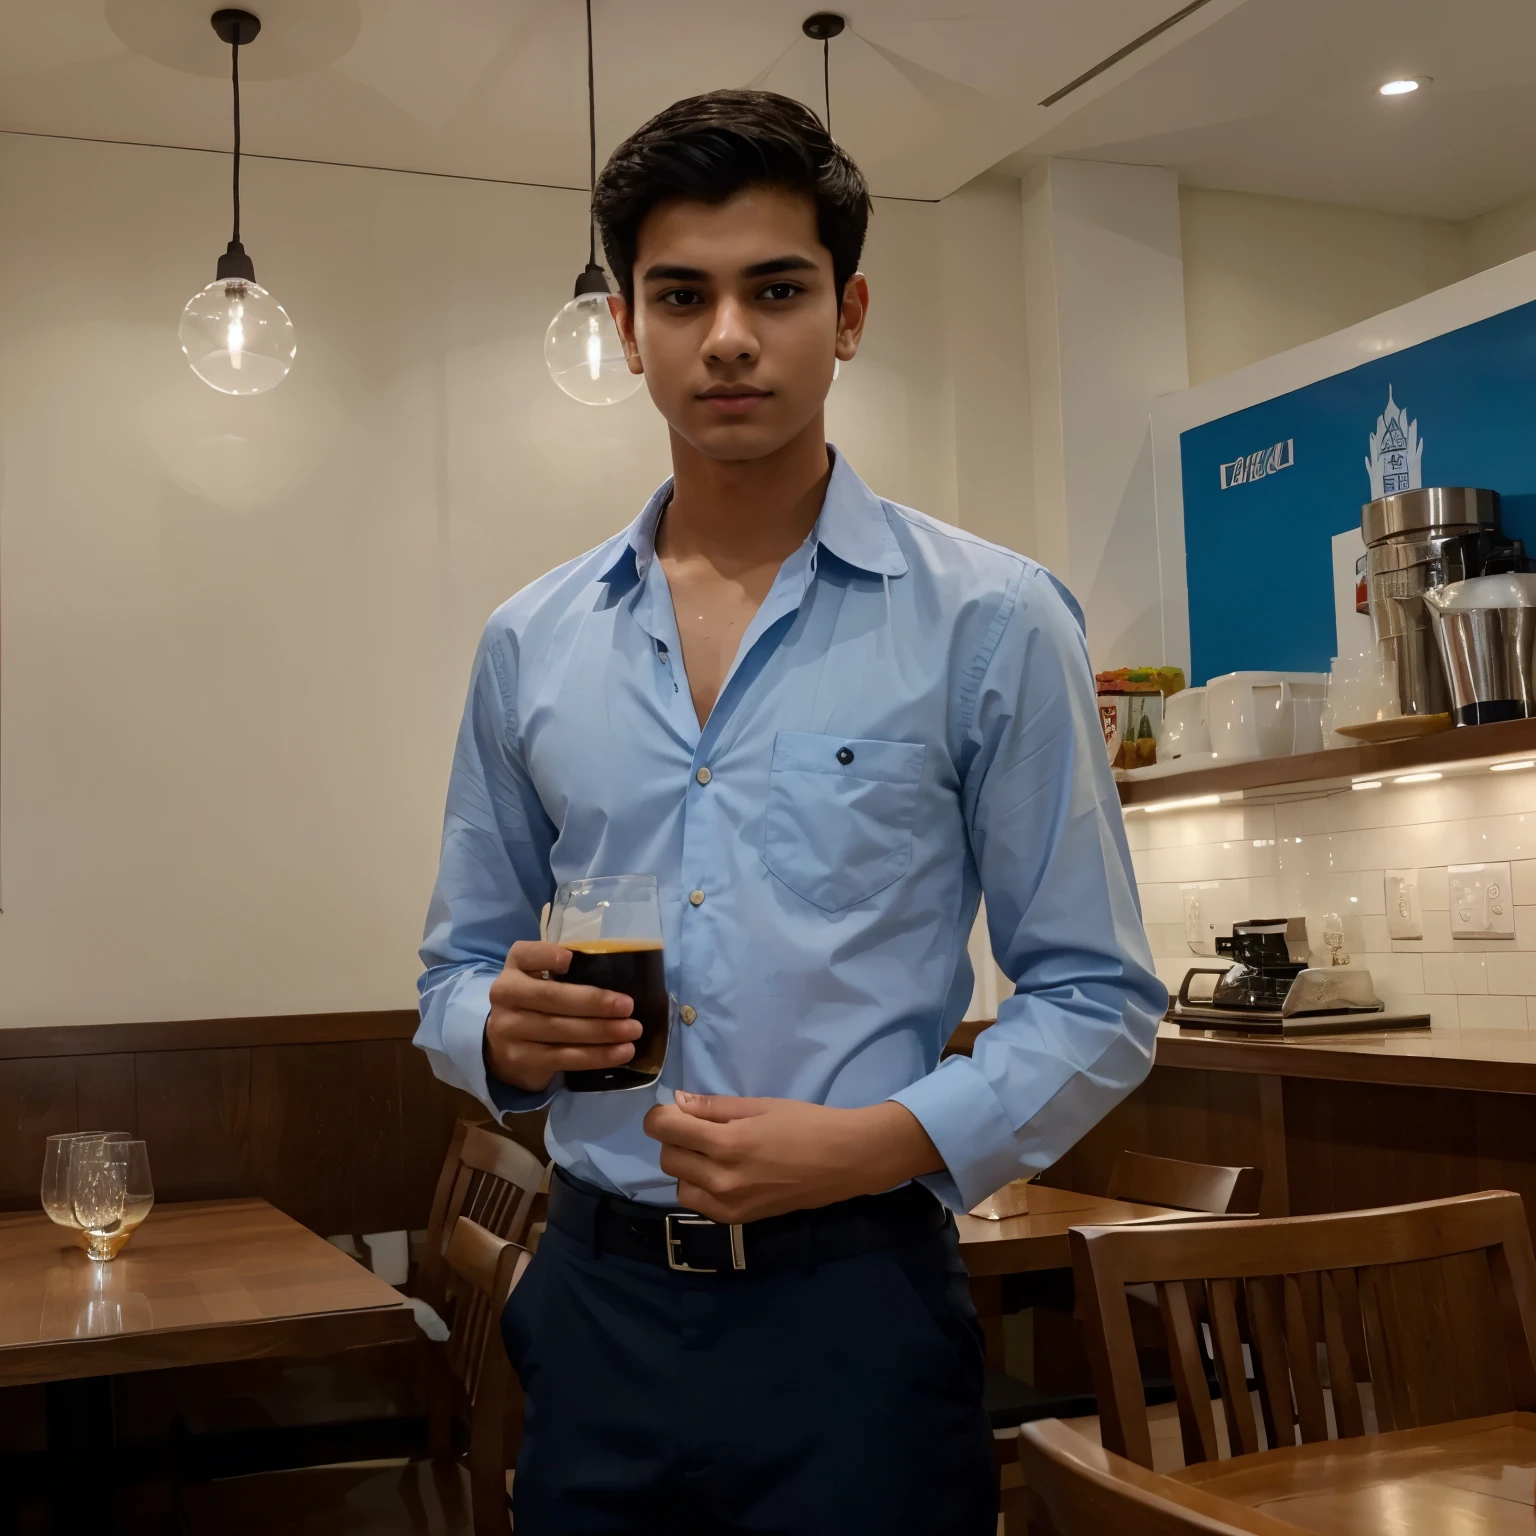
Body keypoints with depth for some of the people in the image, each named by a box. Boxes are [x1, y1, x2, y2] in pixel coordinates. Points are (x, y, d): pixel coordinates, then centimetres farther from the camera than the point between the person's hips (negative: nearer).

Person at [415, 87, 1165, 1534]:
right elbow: (457, 970, 13)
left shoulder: (991, 622, -5)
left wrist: (880, 1143, -18)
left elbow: (1096, 998, -3)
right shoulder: (530, 642, 5)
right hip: (594, 1303, 4)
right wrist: (505, 1032, -9)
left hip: (852, 1305, -3)